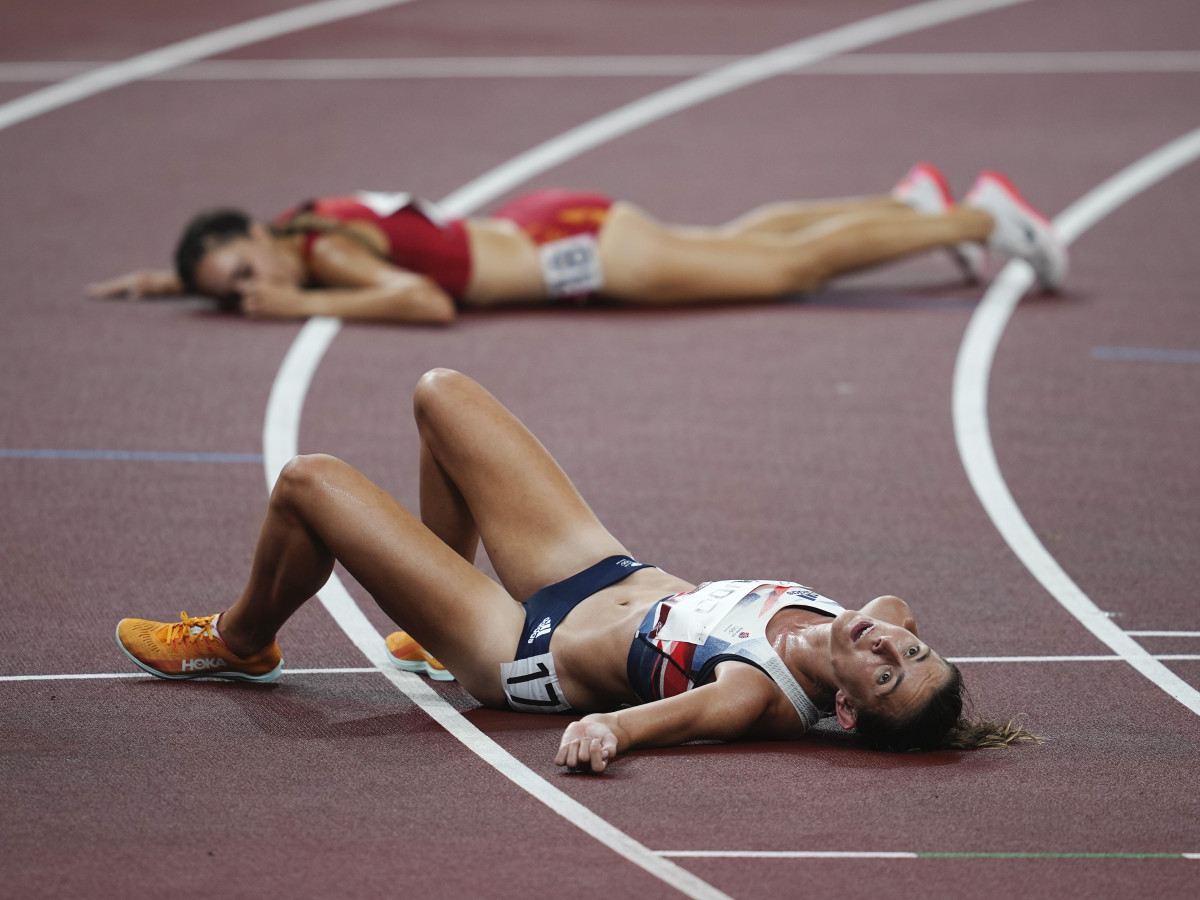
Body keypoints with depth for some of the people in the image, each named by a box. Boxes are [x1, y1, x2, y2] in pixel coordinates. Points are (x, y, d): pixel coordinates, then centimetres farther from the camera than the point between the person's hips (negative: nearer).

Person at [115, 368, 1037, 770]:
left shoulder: (760, 698, -38)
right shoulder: (833, 619, -19)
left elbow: (700, 709, -56)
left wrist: (605, 726, -72)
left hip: (531, 654, -7)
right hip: (607, 572, 8)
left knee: (310, 483, -4)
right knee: (440, 391, 18)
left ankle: (240, 640, 29)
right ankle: (442, 613, 39)